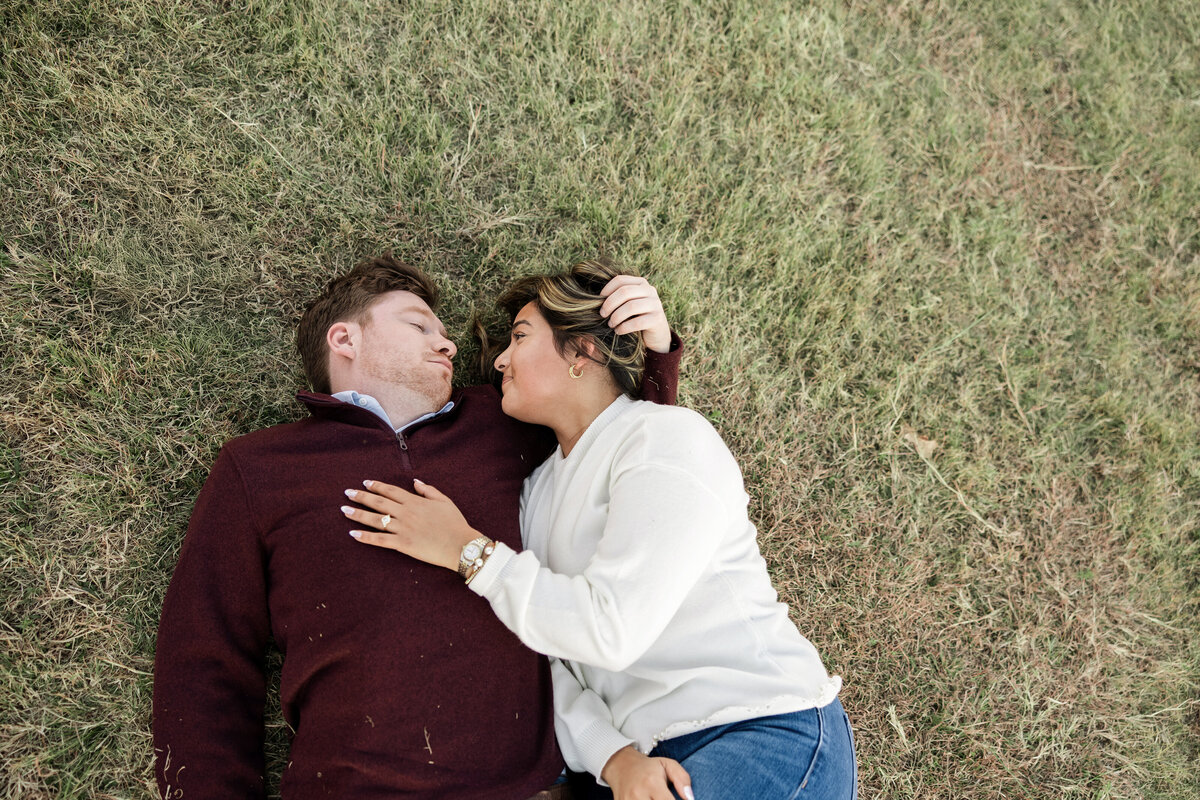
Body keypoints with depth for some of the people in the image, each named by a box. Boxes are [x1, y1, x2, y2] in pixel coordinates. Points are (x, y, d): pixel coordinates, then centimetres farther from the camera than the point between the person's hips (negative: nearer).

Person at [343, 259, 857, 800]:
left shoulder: (670, 437, -9)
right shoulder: (539, 490, 13)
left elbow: (612, 628, -18)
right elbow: (550, 658, 4)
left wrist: (467, 550, -13)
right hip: (646, 753, 6)